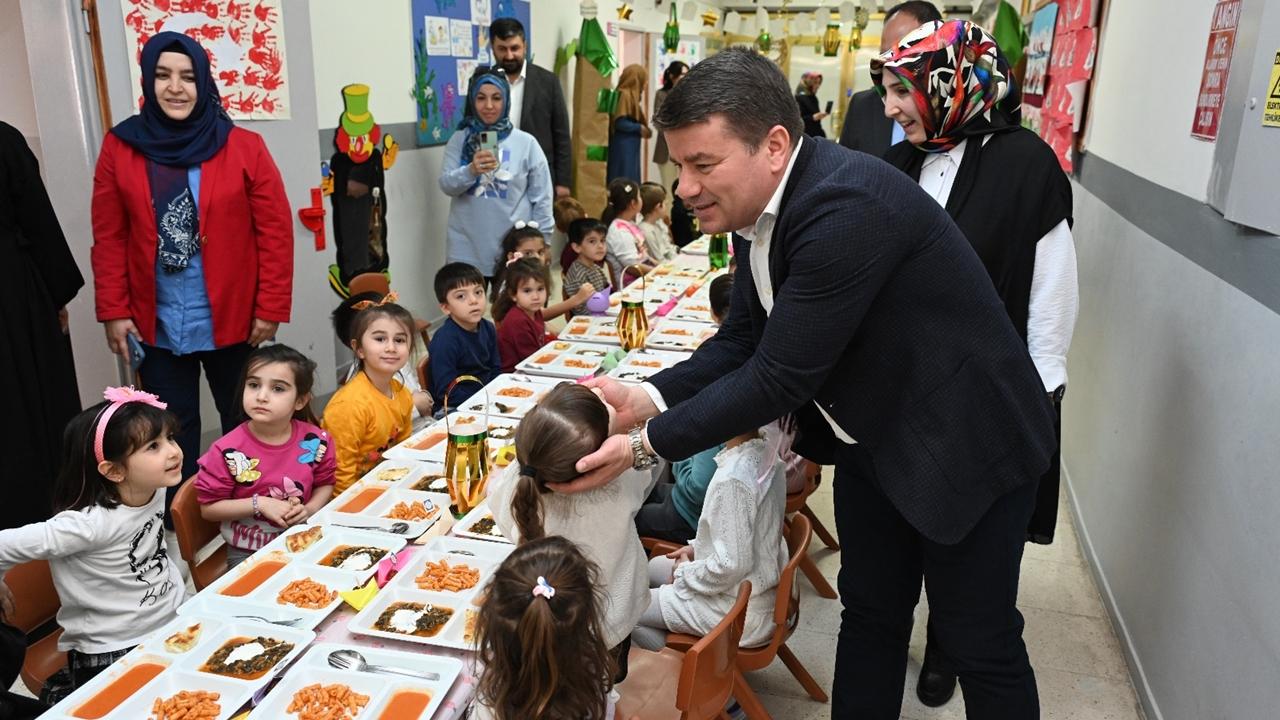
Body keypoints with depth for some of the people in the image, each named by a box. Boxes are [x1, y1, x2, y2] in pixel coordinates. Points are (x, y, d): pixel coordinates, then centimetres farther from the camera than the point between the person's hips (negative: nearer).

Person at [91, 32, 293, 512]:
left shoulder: (244, 148, -5)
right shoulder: (119, 149, 1)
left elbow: (275, 233, -5)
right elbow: (109, 239, 3)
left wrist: (270, 309, -7)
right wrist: (114, 312, -2)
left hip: (231, 321, -1)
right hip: (156, 326, 1)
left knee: (244, 425, 13)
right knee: (172, 433, 12)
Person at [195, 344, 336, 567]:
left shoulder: (316, 441, -8)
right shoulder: (228, 450, -15)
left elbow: (325, 484, 8)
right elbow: (208, 508, -7)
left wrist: (309, 509, -12)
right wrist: (259, 504, -19)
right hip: (247, 552, -2)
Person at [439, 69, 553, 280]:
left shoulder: (526, 142, 0)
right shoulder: (460, 140, 4)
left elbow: (541, 197, 2)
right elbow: (446, 185, -6)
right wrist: (471, 171, -26)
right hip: (467, 250, 1)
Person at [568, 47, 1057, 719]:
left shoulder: (847, 204, -32)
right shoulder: (757, 204, -4)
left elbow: (780, 376, -30)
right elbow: (742, 340, 0)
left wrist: (646, 445, -25)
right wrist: (646, 398, -15)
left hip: (962, 447, -7)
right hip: (869, 439, 8)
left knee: (980, 643, 9)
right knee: (869, 614, 20)